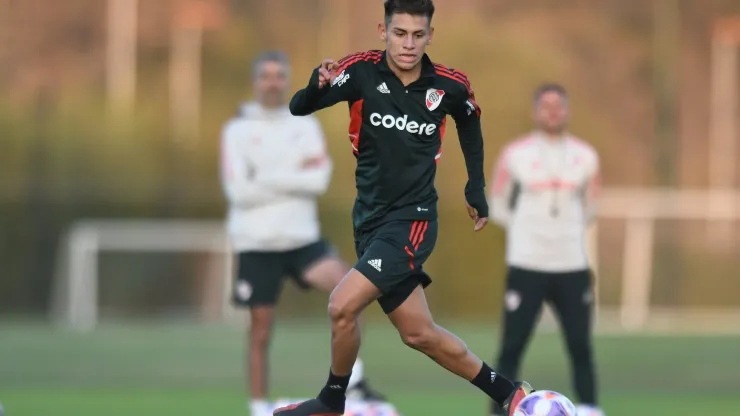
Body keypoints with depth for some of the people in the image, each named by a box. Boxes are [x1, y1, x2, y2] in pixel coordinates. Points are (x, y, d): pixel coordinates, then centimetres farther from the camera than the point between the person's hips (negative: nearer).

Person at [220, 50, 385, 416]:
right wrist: (294, 178, -11)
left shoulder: (305, 125, 6)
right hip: (257, 244, -2)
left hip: (302, 237, 2)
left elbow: (319, 180, -8)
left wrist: (268, 180, -13)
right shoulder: (238, 130, -3)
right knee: (261, 332, 2)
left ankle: (352, 380, -13)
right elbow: (239, 191, -14)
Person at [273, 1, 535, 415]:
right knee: (419, 333, 11)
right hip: (370, 218, 3)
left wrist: (477, 189, 16)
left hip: (412, 220, -3)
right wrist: (318, 86, -41)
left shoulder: (450, 85, -9)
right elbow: (298, 108, -20)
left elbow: (470, 122, 14)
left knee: (342, 306, -19)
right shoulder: (362, 71, -11)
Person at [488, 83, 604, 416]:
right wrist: (527, 231, 6)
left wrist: (565, 233, 10)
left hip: (572, 265, 2)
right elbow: (498, 207, 8)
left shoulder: (585, 157, 5)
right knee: (512, 346, -2)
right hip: (526, 264, -2)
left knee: (580, 345, 2)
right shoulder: (515, 155, -2)